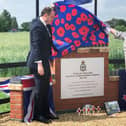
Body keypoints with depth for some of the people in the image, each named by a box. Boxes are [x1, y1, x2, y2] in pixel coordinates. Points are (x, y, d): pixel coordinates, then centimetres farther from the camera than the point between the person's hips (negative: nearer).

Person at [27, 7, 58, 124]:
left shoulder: (43, 25, 11)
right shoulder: (37, 26, -18)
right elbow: (36, 46, -22)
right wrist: (39, 64, -24)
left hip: (44, 61, 10)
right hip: (38, 62, -10)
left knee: (45, 89, 15)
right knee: (40, 90, -2)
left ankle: (45, 112, 25)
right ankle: (37, 115, 8)